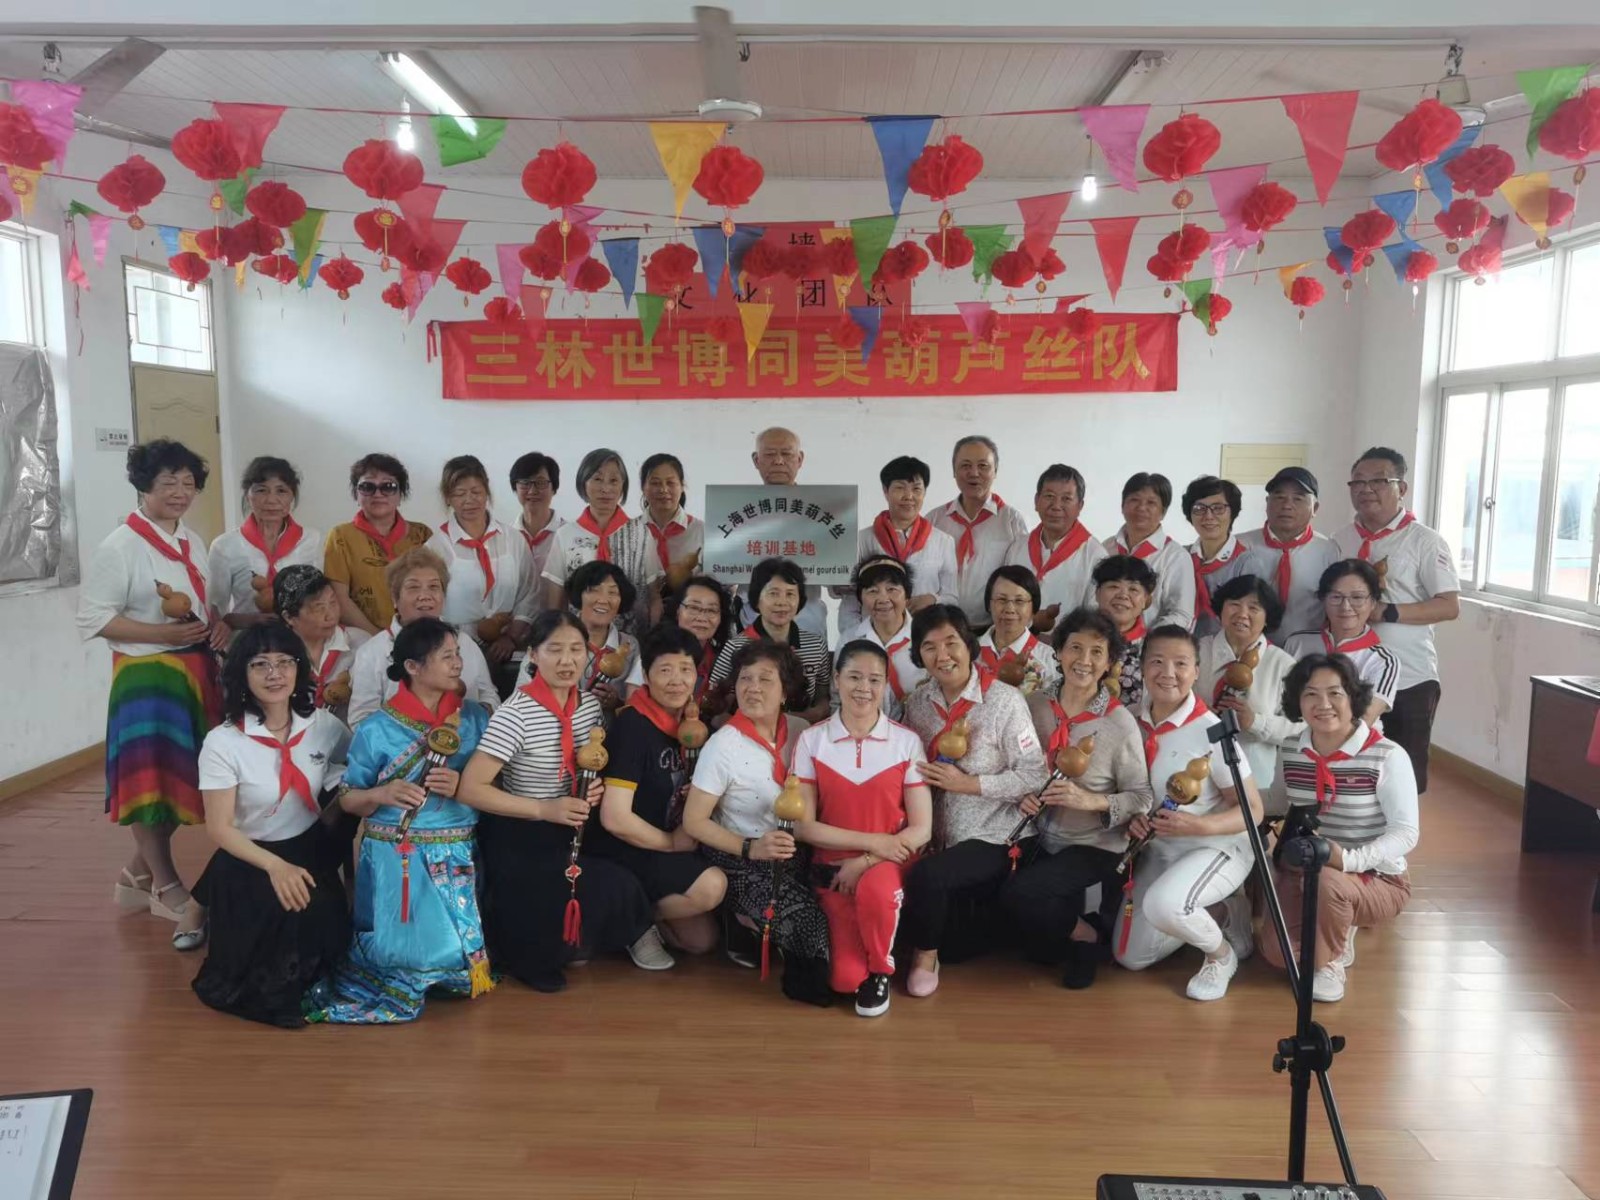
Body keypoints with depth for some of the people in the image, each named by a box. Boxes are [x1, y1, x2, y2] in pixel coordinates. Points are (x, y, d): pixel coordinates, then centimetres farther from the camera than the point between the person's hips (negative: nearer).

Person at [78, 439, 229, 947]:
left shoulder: (194, 543, 11)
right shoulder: (120, 547, -12)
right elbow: (93, 618, -15)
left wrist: (218, 624, -1)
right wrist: (164, 633, -21)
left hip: (197, 672, 8)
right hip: (146, 675, -7)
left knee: (186, 779, 12)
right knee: (152, 782, -1)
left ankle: (138, 877, 30)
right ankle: (166, 889, 14)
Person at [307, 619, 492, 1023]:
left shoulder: (476, 717, 3)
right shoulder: (377, 729, -4)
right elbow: (347, 799, 3)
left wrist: (460, 788, -16)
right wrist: (382, 795, -17)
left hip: (455, 858, 3)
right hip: (393, 859, -2)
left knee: (456, 953, 0)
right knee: (399, 953, -4)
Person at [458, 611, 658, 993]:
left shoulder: (591, 705, -1)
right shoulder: (516, 714, -22)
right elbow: (471, 788, -24)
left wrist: (594, 788, -8)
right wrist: (544, 809, -26)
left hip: (571, 832, 7)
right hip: (520, 840, -7)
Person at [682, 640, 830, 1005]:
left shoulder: (800, 731, 0)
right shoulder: (724, 745, -15)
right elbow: (694, 821, -12)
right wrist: (750, 848, -22)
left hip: (794, 855, 6)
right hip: (743, 864, -6)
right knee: (813, 924, -24)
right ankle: (751, 928, 6)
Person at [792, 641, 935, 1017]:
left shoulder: (907, 742, -4)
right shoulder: (812, 740, -4)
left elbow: (921, 829, -5)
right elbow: (803, 826, -6)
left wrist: (866, 862, -17)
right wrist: (871, 840, -15)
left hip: (888, 862, 0)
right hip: (833, 867, 1)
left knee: (875, 890, -37)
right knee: (845, 979, -17)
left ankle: (880, 970, -4)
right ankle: (861, 975, 22)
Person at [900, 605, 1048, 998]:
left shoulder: (1005, 700, -12)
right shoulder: (918, 702, 4)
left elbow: (1035, 776, -13)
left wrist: (969, 784, -19)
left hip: (992, 840, -5)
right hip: (938, 838, 5)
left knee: (927, 875, -29)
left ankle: (926, 955, 0)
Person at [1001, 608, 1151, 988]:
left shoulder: (1120, 722, -15)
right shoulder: (1036, 705, -3)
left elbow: (1142, 798, -10)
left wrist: (1093, 801, -26)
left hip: (1095, 846, -4)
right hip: (1043, 839, 4)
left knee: (1016, 893, -26)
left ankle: (1089, 935, 3)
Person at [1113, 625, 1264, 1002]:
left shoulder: (1210, 731, -21)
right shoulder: (1134, 721, -6)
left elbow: (1253, 810, -15)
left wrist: (1200, 825, -31)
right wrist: (1131, 816, -12)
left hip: (1216, 847, -6)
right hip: (1157, 849, 6)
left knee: (1162, 904, -36)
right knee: (1131, 956, 7)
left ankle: (1221, 952, -3)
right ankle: (1212, 912, 28)